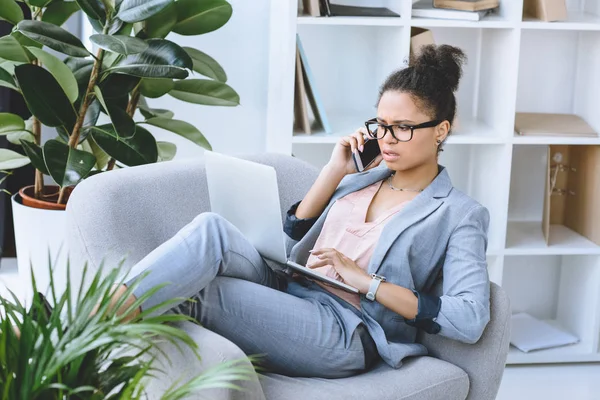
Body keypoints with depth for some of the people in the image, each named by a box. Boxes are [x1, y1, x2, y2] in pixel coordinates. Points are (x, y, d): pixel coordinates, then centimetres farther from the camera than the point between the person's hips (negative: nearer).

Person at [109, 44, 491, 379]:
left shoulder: (459, 214, 1)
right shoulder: (365, 175, 22)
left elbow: (471, 319, -12)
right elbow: (295, 233, 19)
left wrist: (367, 281, -14)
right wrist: (334, 171, 8)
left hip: (344, 333, -6)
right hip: (288, 294, 6)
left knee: (192, 293, -28)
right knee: (213, 228, -25)